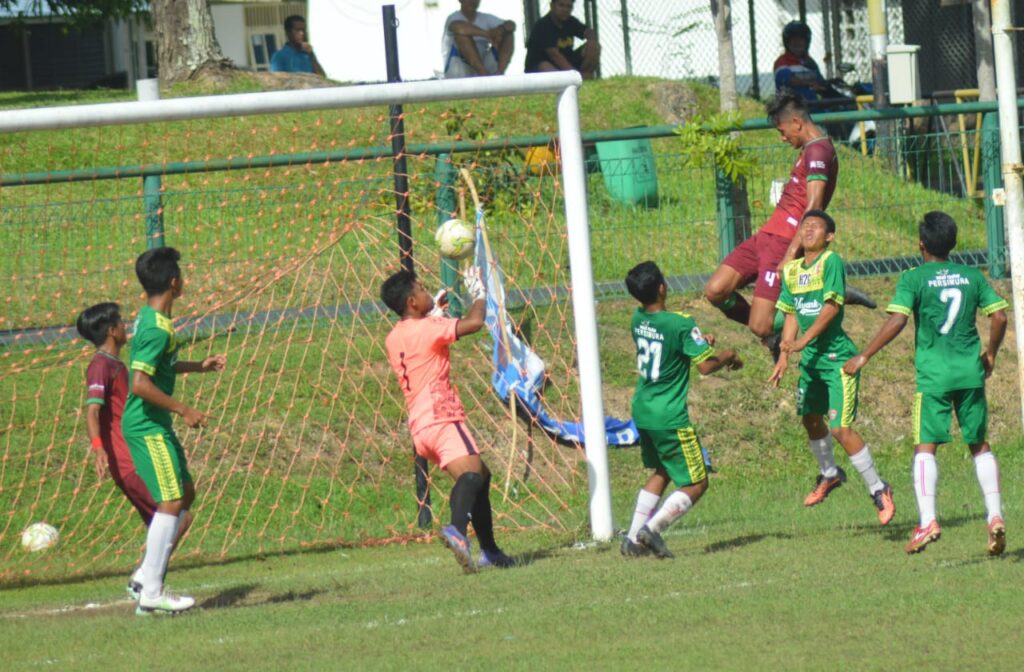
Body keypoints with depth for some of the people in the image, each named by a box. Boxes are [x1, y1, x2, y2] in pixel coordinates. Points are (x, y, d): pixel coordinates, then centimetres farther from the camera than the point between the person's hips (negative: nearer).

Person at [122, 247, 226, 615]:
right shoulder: (157, 329, -21)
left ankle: (147, 574, 17)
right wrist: (184, 410, -21)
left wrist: (198, 366, 25)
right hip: (148, 427, -10)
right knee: (171, 502, -10)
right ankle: (151, 593, -11)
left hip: (153, 425, 10)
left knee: (185, 494, 16)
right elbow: (141, 384, -28)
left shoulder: (149, 318, 11)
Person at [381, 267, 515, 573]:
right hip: (441, 418, -9)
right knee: (471, 473, -28)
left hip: (419, 425, 9)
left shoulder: (394, 339, 18)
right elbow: (474, 322, -14)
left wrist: (435, 314, 40)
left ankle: (489, 551, 19)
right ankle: (457, 530, -55)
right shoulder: (426, 329, -8)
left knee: (480, 476, 21)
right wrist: (478, 293, 5)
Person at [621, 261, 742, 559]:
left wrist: (698, 343, 14)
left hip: (643, 411, 8)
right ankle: (652, 529, -14)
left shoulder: (638, 320, 2)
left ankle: (634, 538, 18)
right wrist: (728, 357, 1)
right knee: (696, 484, 2)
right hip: (670, 418, -8)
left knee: (661, 473, 26)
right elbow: (705, 366, -18)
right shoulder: (681, 325, -20)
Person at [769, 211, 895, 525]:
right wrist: (784, 355, 5)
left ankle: (878, 490, 0)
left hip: (837, 356, -8)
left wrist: (803, 340, -25)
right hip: (810, 357, 8)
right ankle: (830, 474, 47)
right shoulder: (792, 270, 9)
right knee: (811, 419, 21)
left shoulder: (831, 261, -13)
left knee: (841, 428, -13)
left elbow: (831, 307, -20)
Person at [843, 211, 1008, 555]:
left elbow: (897, 320, -14)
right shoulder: (972, 276, 8)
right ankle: (995, 516, 2)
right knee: (980, 445, 13)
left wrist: (864, 356, -9)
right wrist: (990, 353, 21)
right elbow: (999, 315, 4)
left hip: (933, 374, -4)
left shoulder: (914, 279, -3)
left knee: (925, 446, -3)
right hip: (971, 372, 4)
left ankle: (928, 521, -17)